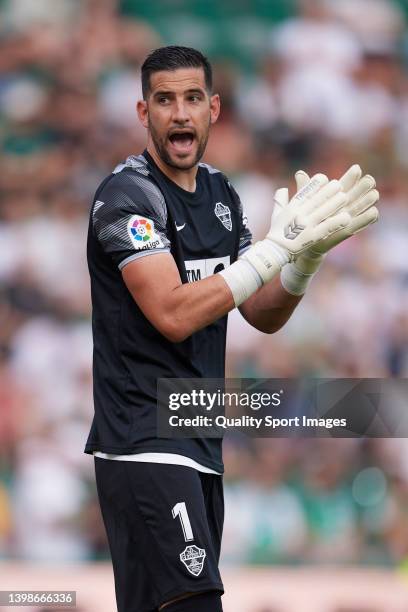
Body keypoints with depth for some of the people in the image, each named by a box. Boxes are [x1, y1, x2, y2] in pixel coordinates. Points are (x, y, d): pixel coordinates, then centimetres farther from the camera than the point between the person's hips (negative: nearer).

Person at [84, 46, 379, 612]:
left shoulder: (221, 194, 14)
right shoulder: (128, 194, -10)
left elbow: (264, 317, 14)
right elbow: (173, 316, -20)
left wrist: (308, 254, -5)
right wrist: (279, 245, -20)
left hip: (201, 446, 8)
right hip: (146, 445, -8)